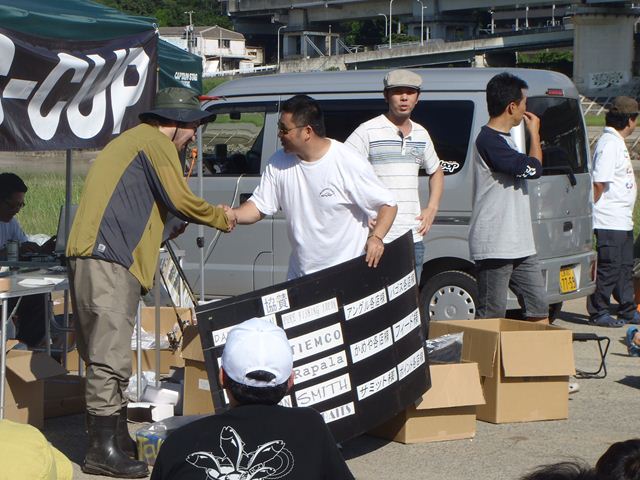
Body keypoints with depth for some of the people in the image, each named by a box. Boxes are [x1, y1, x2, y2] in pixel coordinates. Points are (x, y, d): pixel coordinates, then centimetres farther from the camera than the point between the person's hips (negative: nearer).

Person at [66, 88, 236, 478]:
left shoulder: (131, 141, 29)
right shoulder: (155, 143, -2)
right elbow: (181, 200, -6)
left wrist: (167, 231, 20)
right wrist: (221, 218, 9)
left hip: (96, 258, 11)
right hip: (109, 260, -11)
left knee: (111, 357, 14)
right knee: (111, 357, -11)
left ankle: (118, 438, 19)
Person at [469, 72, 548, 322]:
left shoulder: (504, 139, 19)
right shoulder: (489, 140, -16)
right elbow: (533, 168, -17)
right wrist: (534, 133, -5)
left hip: (519, 245, 10)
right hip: (495, 247, -10)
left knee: (538, 309, 10)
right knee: (491, 316, -6)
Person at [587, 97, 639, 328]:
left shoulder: (617, 143, 15)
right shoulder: (609, 144, -17)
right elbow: (598, 183, -20)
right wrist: (592, 211, -12)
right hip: (610, 220, -10)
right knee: (608, 267, -4)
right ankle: (598, 313, 4)